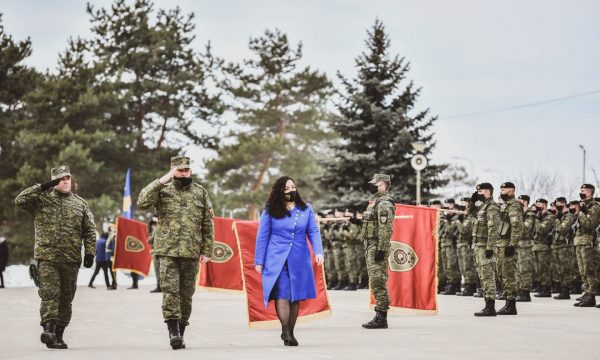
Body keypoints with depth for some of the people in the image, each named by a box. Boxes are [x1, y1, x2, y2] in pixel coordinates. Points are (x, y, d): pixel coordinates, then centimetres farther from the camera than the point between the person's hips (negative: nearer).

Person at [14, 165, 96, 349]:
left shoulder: (80, 204, 12)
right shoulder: (42, 200, 5)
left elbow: (90, 230, 12)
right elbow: (20, 200, -10)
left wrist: (90, 252, 2)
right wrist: (42, 187, -14)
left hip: (71, 260, 3)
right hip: (47, 257, -3)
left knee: (66, 299, 6)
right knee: (49, 293, -16)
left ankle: (58, 335, 14)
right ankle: (49, 328, -23)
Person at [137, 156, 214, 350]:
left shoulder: (200, 193, 9)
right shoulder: (163, 190, 4)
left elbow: (208, 224, 10)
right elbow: (142, 203, -13)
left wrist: (207, 251, 4)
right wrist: (160, 182, -16)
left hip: (191, 253, 2)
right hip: (168, 251, -2)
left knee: (186, 293, 7)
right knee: (170, 290, -12)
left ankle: (180, 333, 16)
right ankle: (173, 331, -14)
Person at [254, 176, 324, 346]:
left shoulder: (306, 209, 9)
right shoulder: (270, 211, 2)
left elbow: (314, 232, 5)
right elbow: (262, 236, 4)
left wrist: (318, 252, -11)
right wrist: (259, 261, 2)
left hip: (299, 261, 3)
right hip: (277, 260, -3)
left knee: (296, 296, 4)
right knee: (282, 294, -15)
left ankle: (290, 333, 13)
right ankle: (285, 331, -21)